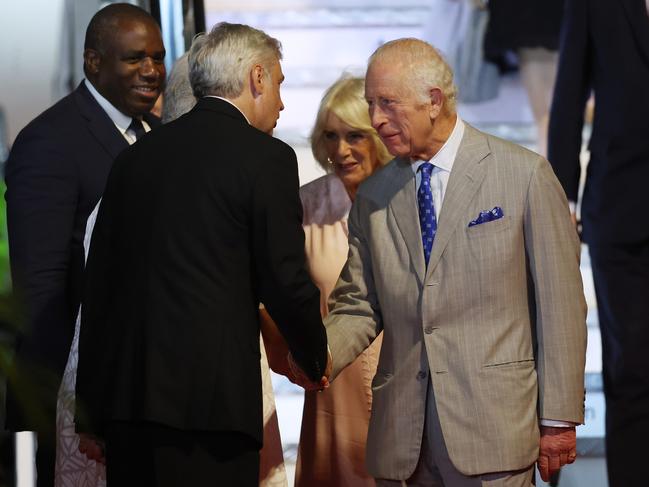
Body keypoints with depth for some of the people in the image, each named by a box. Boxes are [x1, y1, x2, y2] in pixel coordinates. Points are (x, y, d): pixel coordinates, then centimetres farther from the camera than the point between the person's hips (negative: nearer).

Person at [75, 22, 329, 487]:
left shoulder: (136, 155, 14)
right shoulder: (266, 157, -4)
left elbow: (98, 281, 14)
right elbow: (286, 279, -5)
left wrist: (92, 412, 19)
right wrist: (316, 358, 15)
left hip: (124, 395, 6)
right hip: (211, 395, -6)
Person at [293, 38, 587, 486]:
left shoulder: (525, 175, -1)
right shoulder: (373, 197, 11)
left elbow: (560, 304, -2)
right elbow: (359, 306, 13)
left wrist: (559, 418, -4)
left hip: (493, 431, -4)